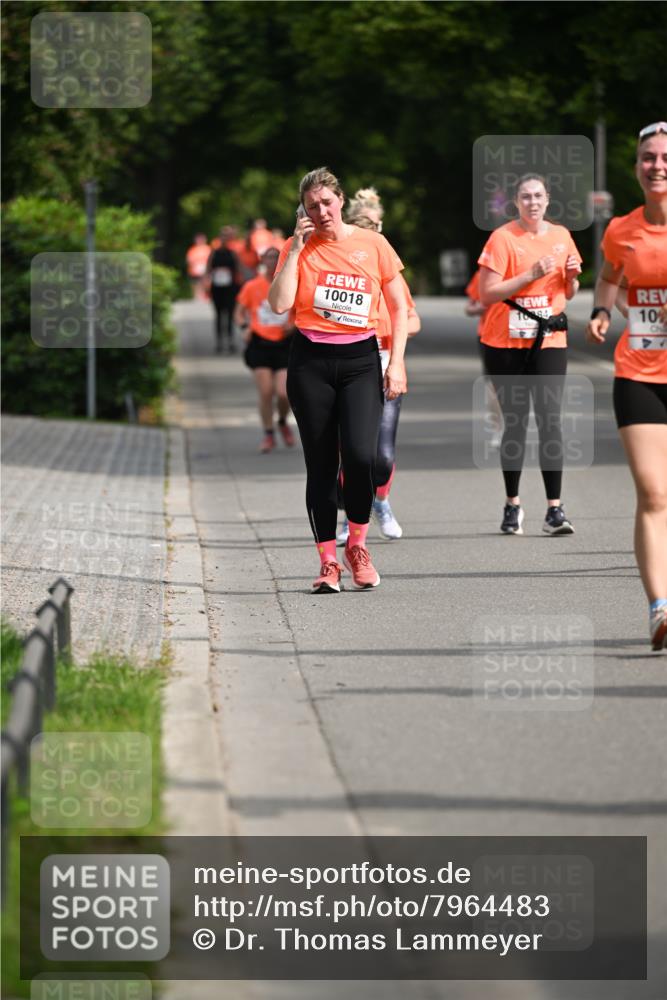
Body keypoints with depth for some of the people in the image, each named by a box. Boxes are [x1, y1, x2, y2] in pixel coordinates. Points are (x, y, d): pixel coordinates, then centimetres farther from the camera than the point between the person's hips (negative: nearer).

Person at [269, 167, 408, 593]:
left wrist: (397, 363, 1)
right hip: (311, 362, 1)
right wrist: (296, 248, -10)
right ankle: (328, 562, 9)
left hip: (361, 360, -1)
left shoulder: (372, 244, 3)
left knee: (360, 454, -17)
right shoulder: (298, 248, 3)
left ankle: (357, 546, 5)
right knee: (321, 463, 0)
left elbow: (399, 307, 8)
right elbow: (280, 304, -11)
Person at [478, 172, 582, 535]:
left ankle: (555, 510, -9)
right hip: (506, 343, -2)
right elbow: (487, 294, -12)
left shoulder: (560, 236, 9)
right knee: (515, 421, 3)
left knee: (550, 421, -7)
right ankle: (512, 505, 15)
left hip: (549, 341, 2)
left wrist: (571, 276, -3)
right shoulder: (502, 238, -5)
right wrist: (531, 275, -18)